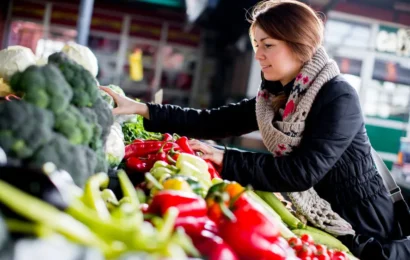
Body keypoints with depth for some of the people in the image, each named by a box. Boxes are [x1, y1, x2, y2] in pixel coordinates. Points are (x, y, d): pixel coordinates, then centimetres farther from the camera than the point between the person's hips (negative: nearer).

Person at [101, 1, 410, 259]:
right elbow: (212, 122, -5)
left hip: (361, 232, -7)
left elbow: (302, 172, -30)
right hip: (313, 224, 7)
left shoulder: (339, 98, -22)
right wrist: (142, 109, -13)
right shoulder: (272, 97, 2)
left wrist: (225, 159, -28)